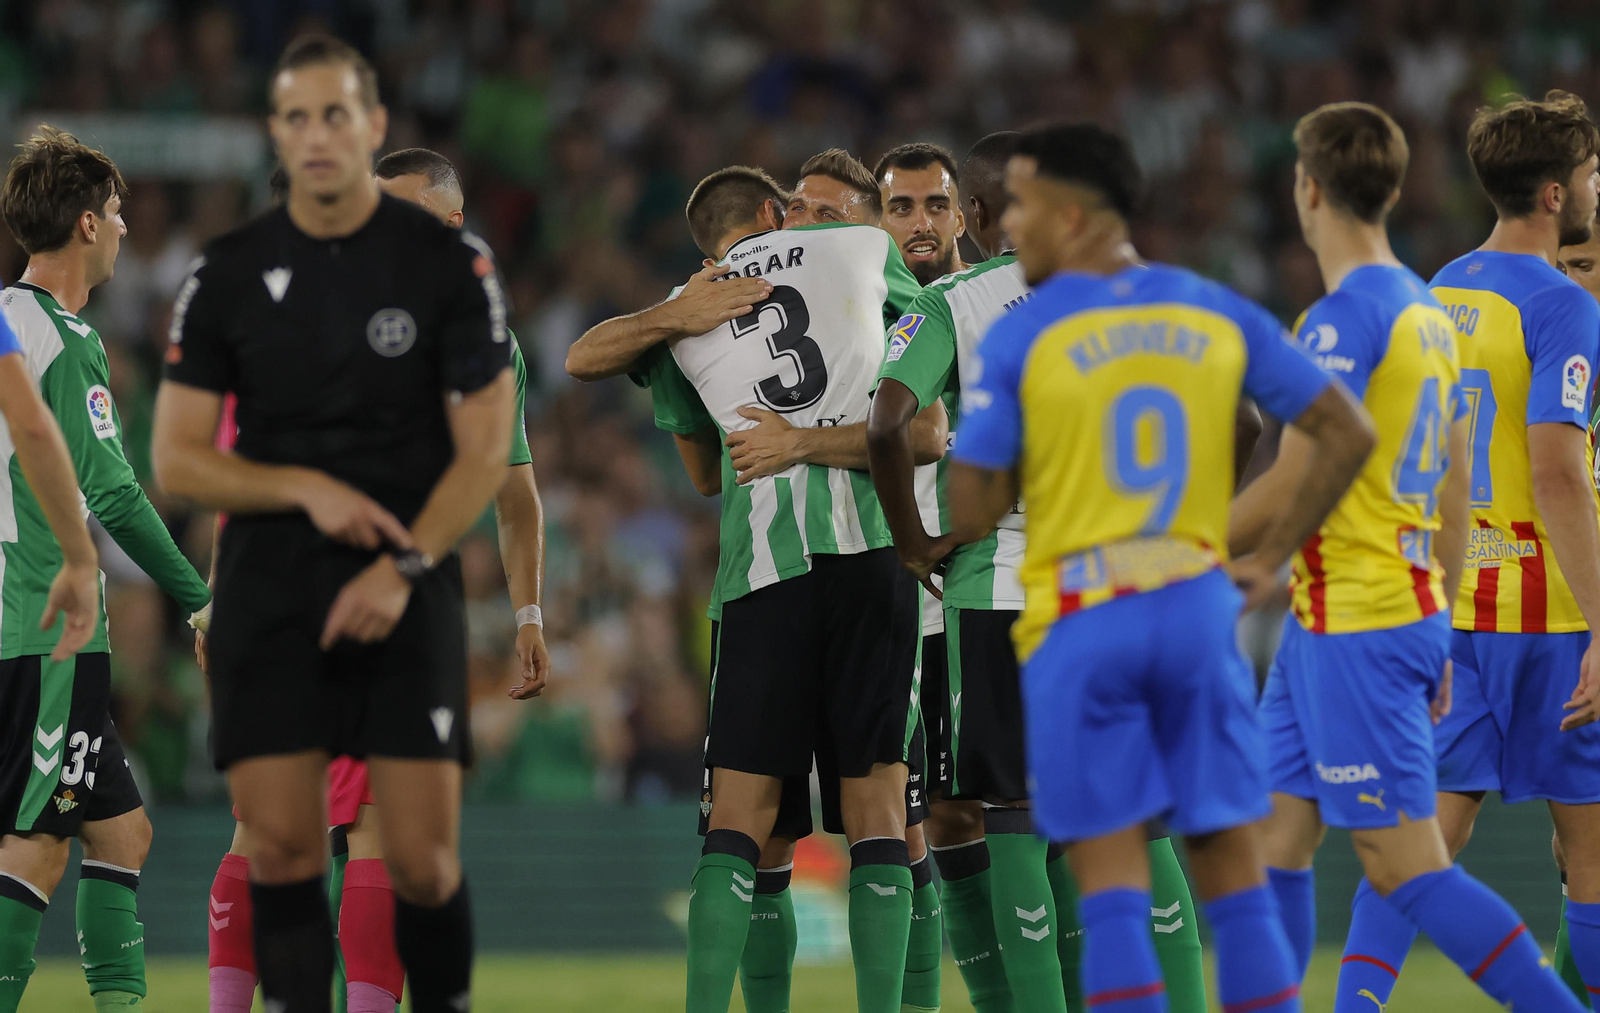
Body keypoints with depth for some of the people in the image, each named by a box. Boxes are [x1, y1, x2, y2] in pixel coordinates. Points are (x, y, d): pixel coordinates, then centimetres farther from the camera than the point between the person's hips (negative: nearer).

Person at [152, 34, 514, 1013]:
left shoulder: (450, 263, -1)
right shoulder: (228, 273, 4)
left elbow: (486, 451, -1)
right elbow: (177, 456, 4)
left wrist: (403, 567, -13)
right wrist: (309, 489, -11)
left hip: (409, 593, -2)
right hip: (269, 591, 2)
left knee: (424, 861, -6)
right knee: (282, 851, -5)